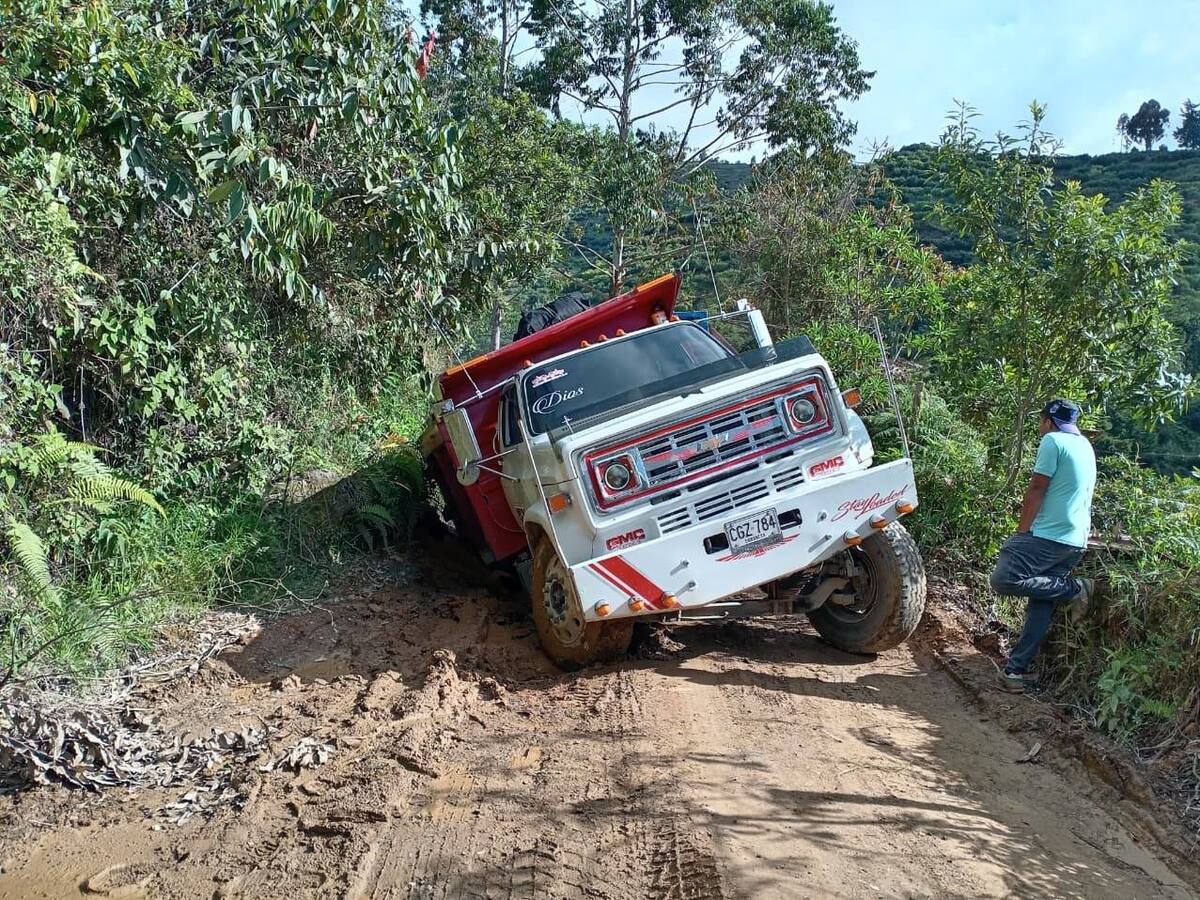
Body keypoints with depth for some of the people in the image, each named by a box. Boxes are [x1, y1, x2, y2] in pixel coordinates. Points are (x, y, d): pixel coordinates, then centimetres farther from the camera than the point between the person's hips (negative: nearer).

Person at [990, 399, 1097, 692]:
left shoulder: (1052, 440, -8)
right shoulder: (1086, 446, 19)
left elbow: (1037, 490, -11)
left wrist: (1021, 532, -4)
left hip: (1048, 536, -9)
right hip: (1077, 541, 9)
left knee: (1004, 580, -15)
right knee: (1042, 603, 7)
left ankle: (1074, 590, -8)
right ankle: (1017, 670, 4)